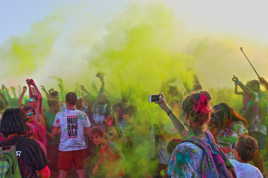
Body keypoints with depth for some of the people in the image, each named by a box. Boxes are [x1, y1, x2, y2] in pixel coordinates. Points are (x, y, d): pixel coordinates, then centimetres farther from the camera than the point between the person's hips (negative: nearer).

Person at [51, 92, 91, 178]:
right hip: (80, 147, 1)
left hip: (65, 148, -1)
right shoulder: (82, 114, -4)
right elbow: (88, 132, 0)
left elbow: (54, 133, -2)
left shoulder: (59, 115, -6)